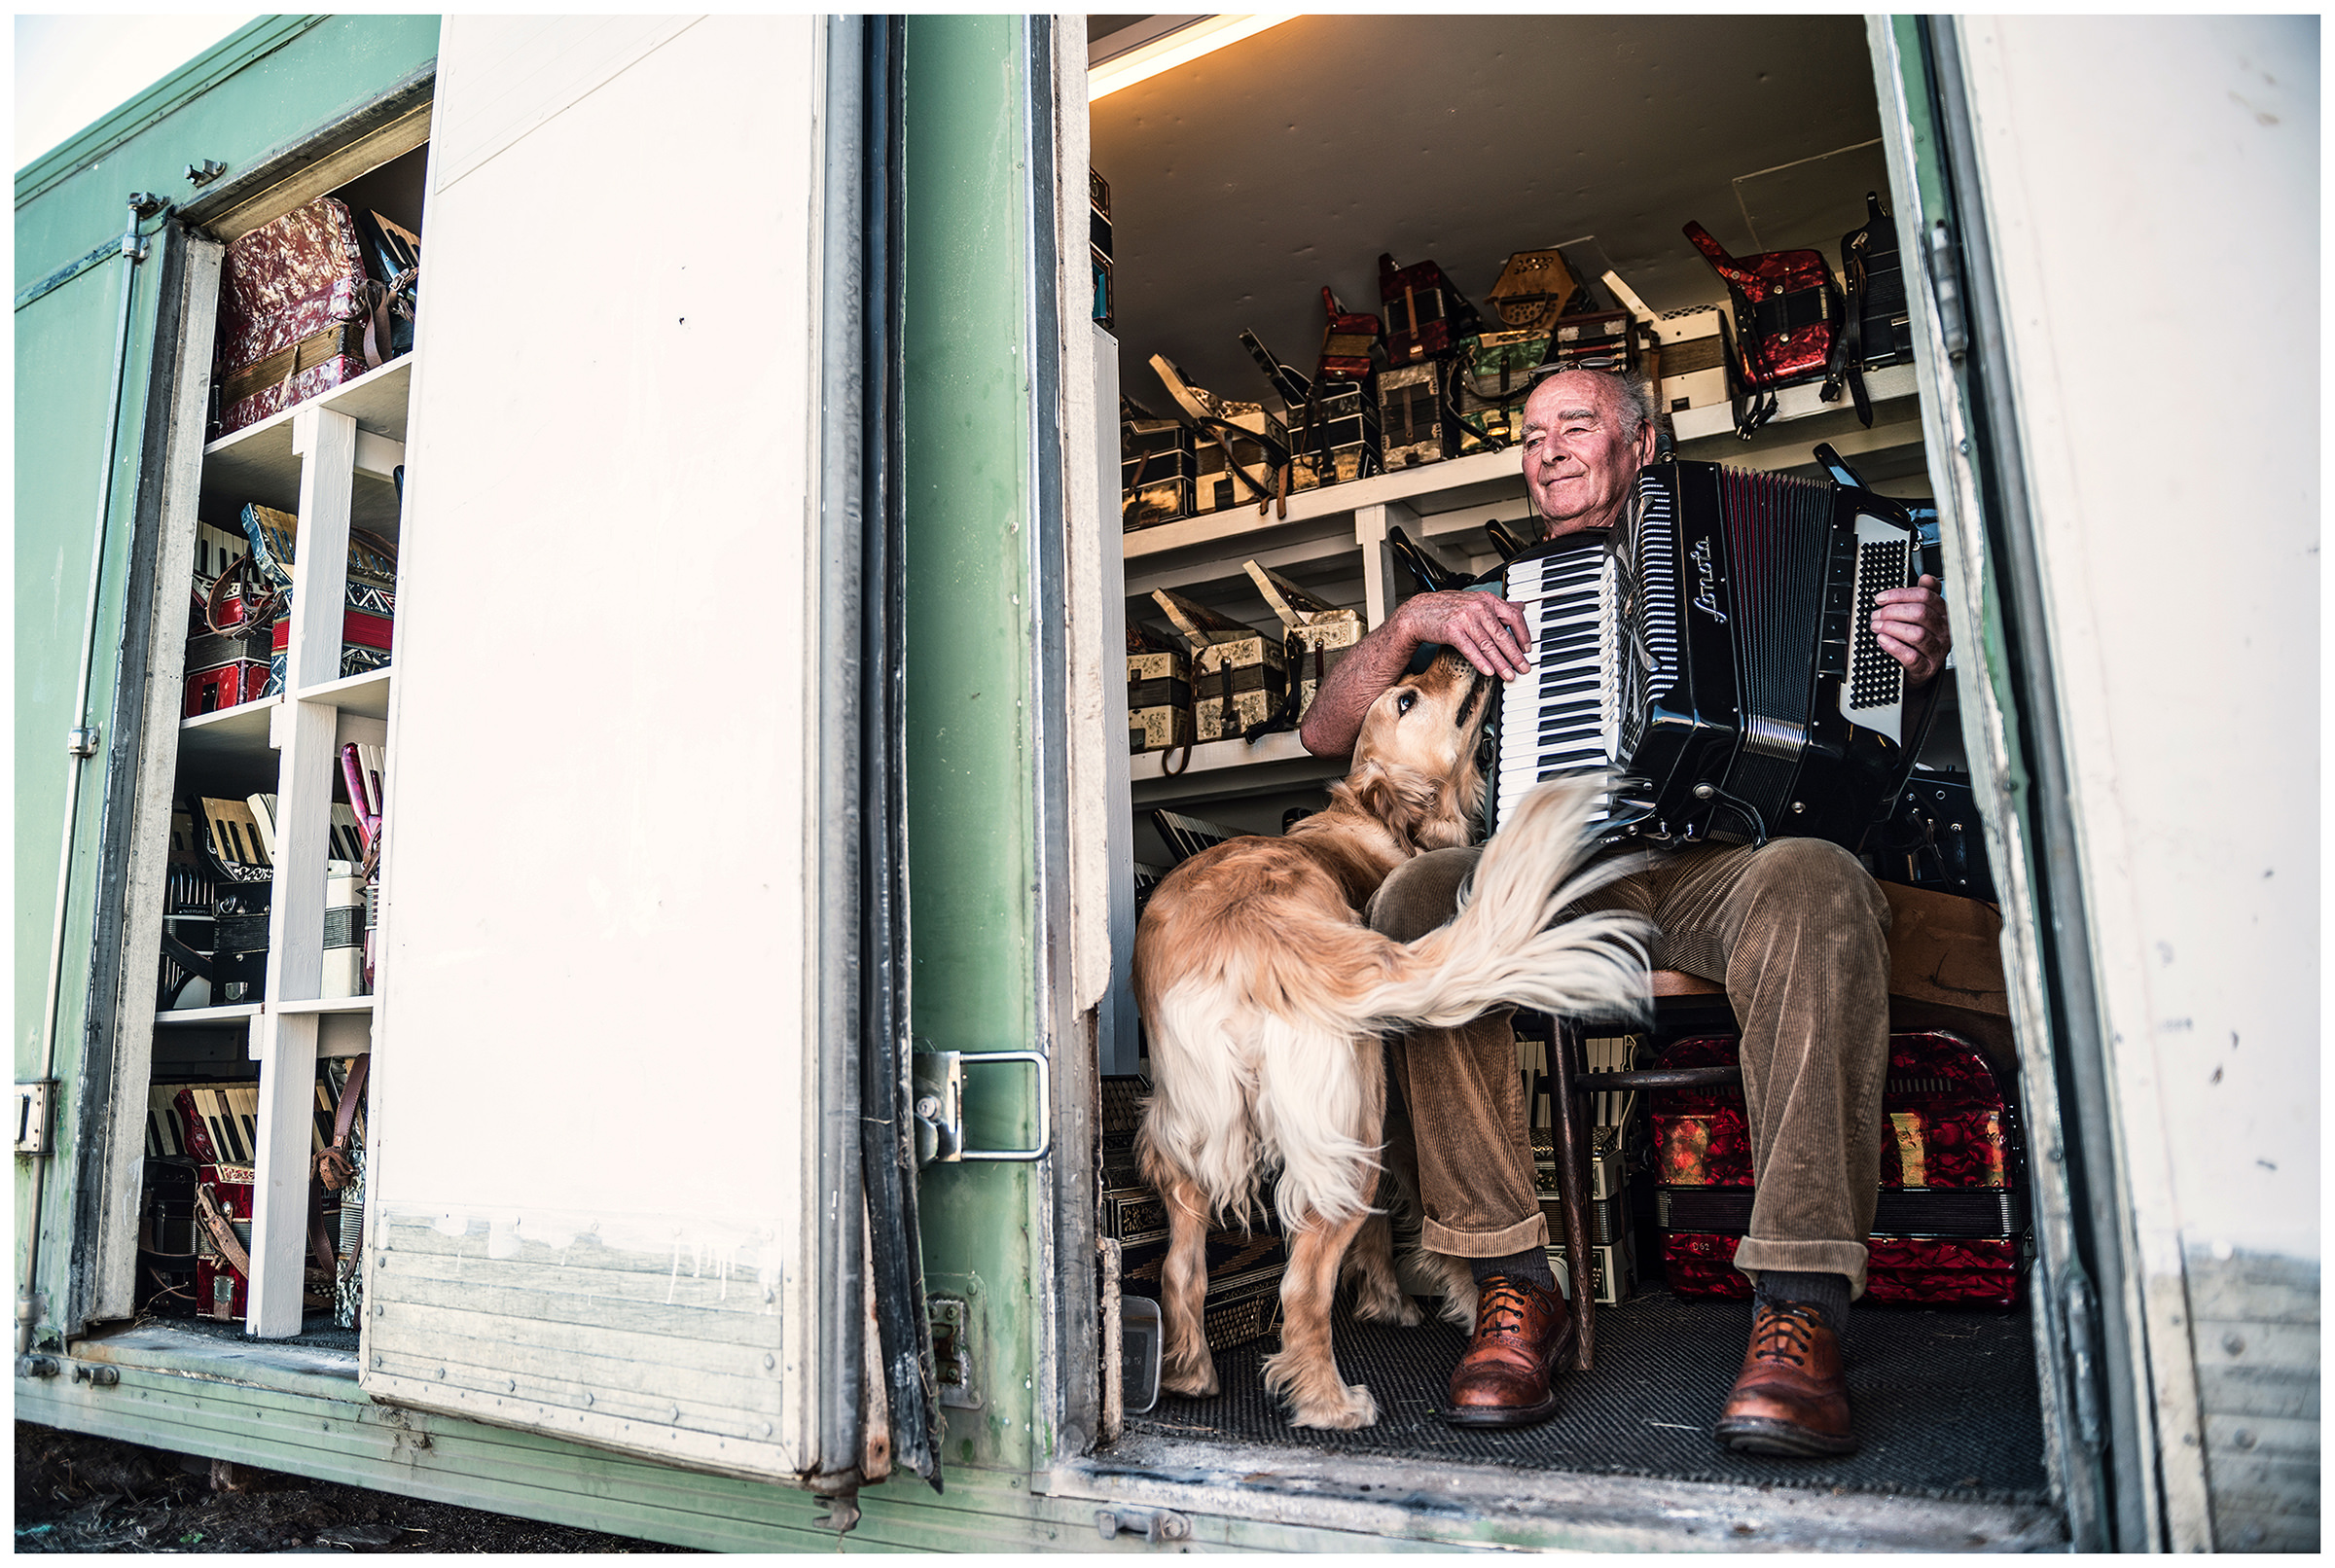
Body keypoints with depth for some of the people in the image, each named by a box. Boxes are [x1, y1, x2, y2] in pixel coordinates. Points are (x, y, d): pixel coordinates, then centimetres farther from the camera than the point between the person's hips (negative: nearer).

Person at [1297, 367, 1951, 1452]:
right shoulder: (1496, 606, 25)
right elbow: (1324, 734, 18)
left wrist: (1916, 659, -4)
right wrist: (1412, 620, 3)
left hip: (1713, 865, 0)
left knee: (1814, 881, -34)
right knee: (1414, 898, -30)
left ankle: (1799, 1313, -35)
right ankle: (1515, 1285, -24)